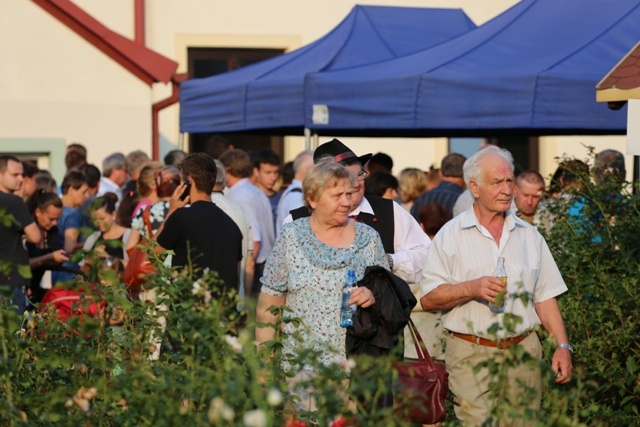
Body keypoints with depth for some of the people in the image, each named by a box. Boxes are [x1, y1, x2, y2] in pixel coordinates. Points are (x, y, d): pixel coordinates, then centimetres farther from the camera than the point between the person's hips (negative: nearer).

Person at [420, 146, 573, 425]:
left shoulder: (528, 235, 13)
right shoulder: (451, 235, 2)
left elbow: (545, 297, 13)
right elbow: (428, 299, -4)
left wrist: (562, 346, 3)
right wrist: (472, 288, -17)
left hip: (523, 350, 3)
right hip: (471, 353, -3)